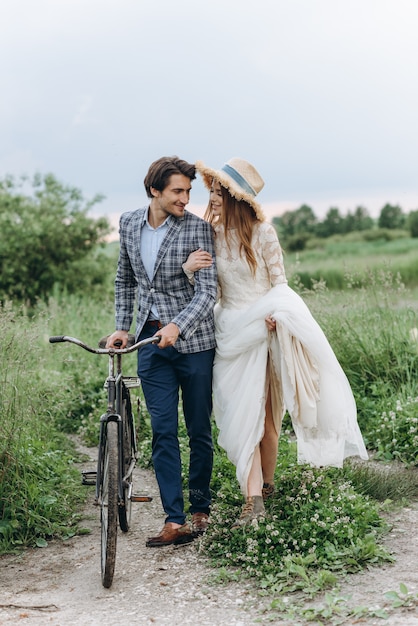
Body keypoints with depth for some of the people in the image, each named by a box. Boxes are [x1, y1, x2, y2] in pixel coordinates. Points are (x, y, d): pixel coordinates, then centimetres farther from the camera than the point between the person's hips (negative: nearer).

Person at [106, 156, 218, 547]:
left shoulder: (197, 228, -9)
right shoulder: (129, 223, 6)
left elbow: (207, 289, -15)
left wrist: (177, 326, -30)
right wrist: (122, 327, 10)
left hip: (192, 340, -3)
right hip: (150, 340, 3)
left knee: (199, 430, 7)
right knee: (162, 431, -1)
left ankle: (200, 509, 25)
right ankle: (174, 522, 1)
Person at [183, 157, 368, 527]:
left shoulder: (262, 232, -6)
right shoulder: (211, 234, 4)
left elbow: (280, 281, -3)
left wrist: (274, 313, -22)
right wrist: (189, 269, -15)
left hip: (263, 330, -3)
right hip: (230, 333, 3)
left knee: (266, 415, 4)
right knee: (241, 414, -3)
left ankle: (266, 484, 23)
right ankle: (253, 499, -3)